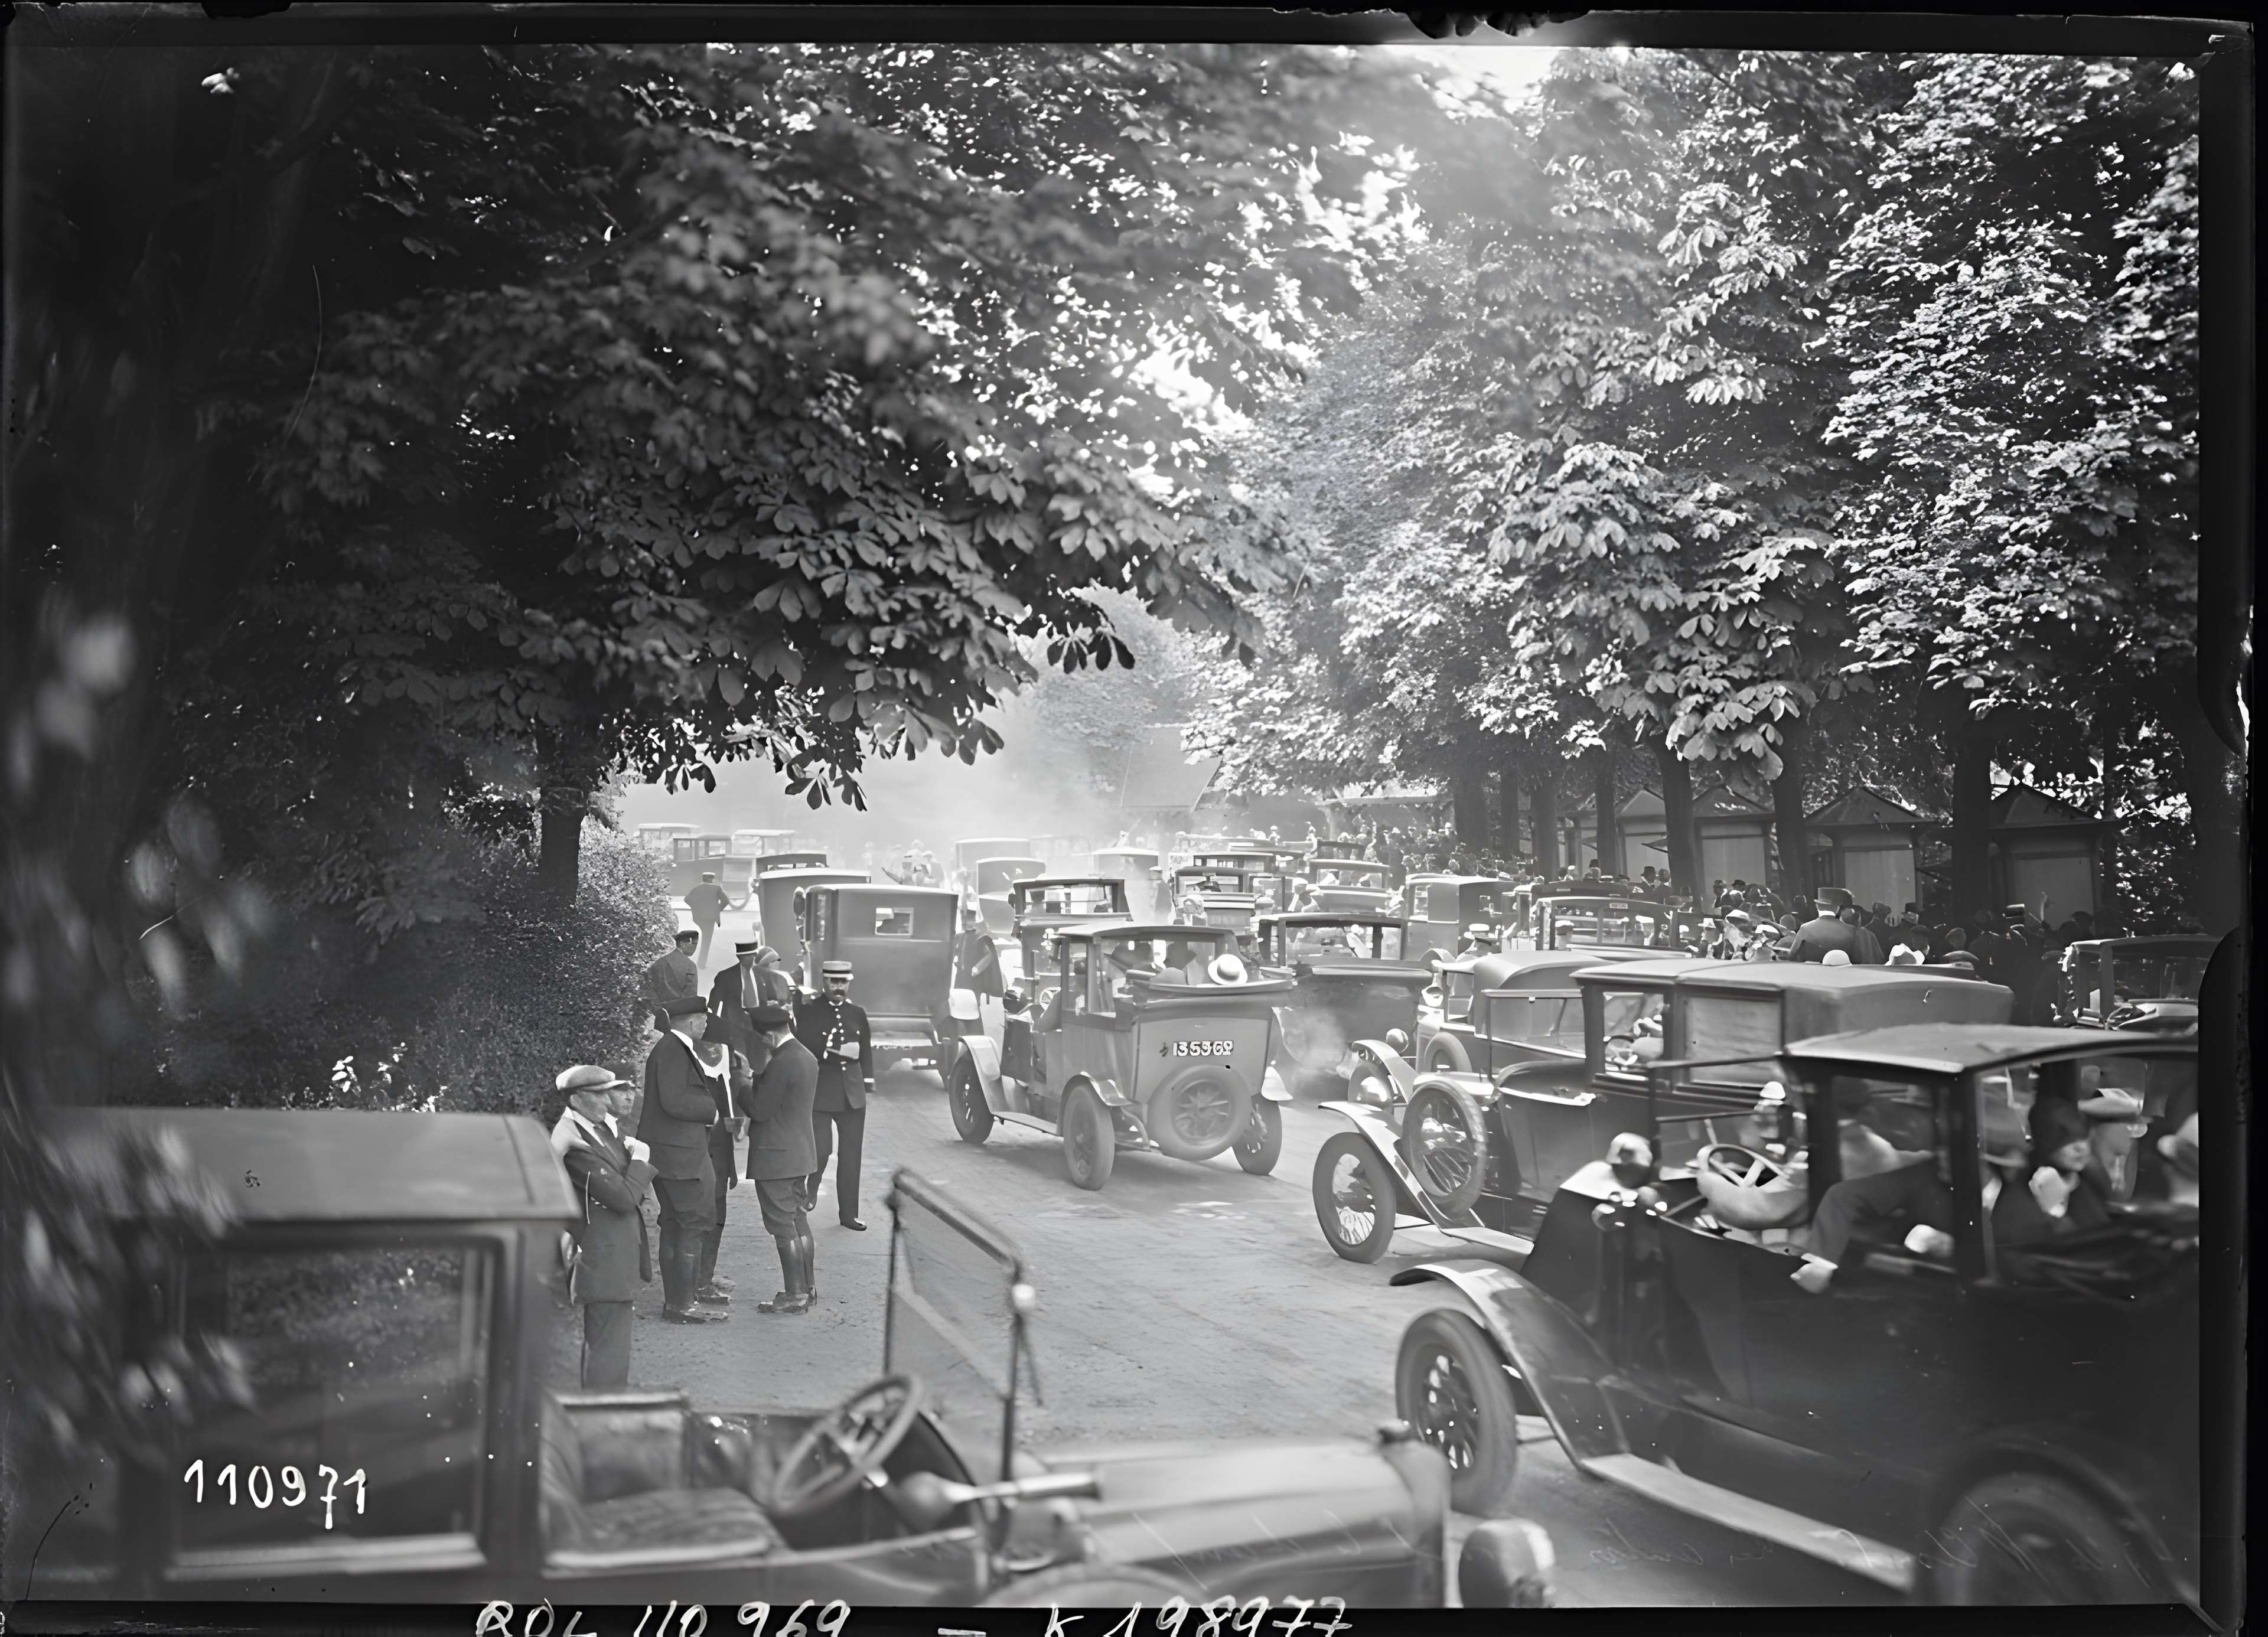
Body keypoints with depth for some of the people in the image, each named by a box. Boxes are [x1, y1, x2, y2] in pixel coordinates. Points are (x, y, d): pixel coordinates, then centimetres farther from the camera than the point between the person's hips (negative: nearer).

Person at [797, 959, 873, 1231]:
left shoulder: (857, 1012, 11)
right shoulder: (809, 1011, -4)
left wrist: (867, 1083, 13)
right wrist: (834, 1051, -21)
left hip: (852, 1093, 4)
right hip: (819, 1091, -4)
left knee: (852, 1154, 5)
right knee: (821, 1148, -13)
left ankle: (848, 1214, 15)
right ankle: (810, 1187, 20)